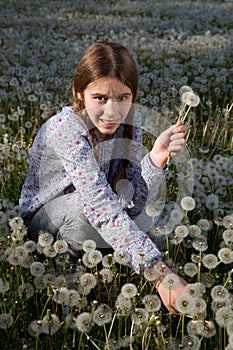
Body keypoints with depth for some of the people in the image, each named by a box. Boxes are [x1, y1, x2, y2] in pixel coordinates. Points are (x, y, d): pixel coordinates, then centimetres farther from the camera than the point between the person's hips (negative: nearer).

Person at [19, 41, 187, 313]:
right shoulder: (66, 127, -32)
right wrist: (158, 271, -50)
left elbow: (133, 203, -21)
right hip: (42, 217, -5)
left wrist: (157, 158, -39)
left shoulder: (130, 121, -15)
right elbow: (100, 205, -43)